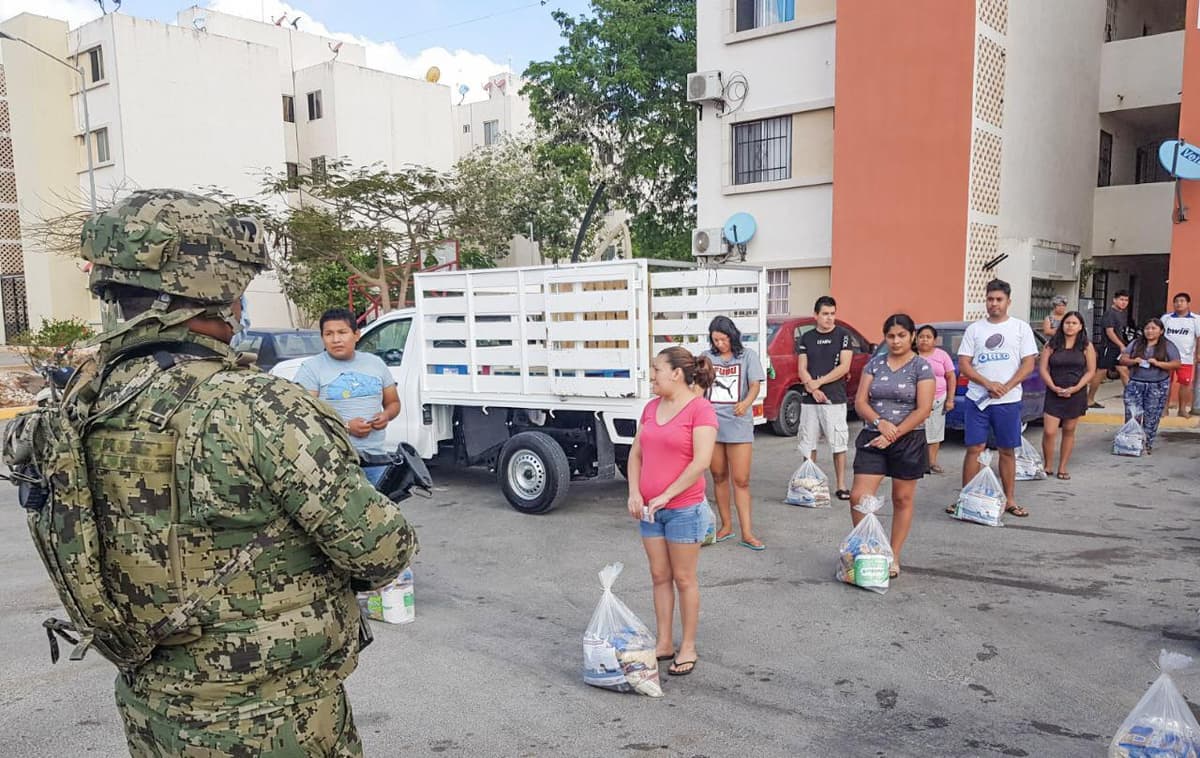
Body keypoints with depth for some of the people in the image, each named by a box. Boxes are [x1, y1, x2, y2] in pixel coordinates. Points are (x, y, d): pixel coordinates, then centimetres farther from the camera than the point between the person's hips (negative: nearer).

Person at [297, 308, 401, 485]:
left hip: (377, 457, 5)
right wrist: (346, 427, -17)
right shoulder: (311, 368, 0)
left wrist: (386, 415, -3)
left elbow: (393, 403, 21)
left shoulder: (376, 363, 13)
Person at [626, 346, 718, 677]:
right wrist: (634, 492, -3)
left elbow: (701, 461, -19)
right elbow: (636, 453, 11)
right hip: (650, 509, 6)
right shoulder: (651, 407, 9)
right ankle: (664, 643, 25)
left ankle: (688, 648, 19)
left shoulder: (700, 408, -12)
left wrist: (666, 495, -17)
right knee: (660, 577, 13)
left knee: (684, 579, 5)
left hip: (684, 509, -6)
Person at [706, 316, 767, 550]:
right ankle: (726, 526, 23)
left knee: (741, 481, -4)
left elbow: (755, 386, -5)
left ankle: (747, 533, -2)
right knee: (719, 477, 11)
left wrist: (746, 403, -25)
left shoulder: (748, 356, 4)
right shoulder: (706, 358, 9)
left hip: (738, 425, -2)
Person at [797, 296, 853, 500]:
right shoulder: (806, 338, 9)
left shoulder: (843, 335, 0)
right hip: (809, 399, 3)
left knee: (838, 444, -1)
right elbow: (802, 369, 4)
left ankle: (841, 486, 6)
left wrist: (819, 382, -10)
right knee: (808, 443, 7)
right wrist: (813, 388, -11)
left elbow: (844, 367, -7)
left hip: (835, 399, -3)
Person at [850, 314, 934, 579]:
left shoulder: (921, 366, -2)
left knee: (902, 500, 7)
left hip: (908, 440, -3)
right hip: (872, 438, 3)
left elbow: (923, 409, -10)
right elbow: (860, 402, 3)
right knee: (859, 497, -6)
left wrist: (893, 435, -15)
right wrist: (880, 423, -15)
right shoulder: (875, 363, 7)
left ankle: (894, 557, 19)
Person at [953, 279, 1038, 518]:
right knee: (974, 449, 0)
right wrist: (988, 384, -14)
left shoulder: (1021, 328, 5)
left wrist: (1006, 387, -14)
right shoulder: (974, 329, 6)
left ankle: (1010, 500, 18)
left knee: (1007, 451, 8)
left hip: (1008, 401, 0)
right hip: (976, 399, 0)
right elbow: (963, 365, 1)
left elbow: (1028, 364, -1)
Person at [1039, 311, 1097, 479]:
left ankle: (1062, 468, 17)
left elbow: (1090, 371, 1)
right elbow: (1043, 368, -1)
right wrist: (1053, 387, -13)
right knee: (1049, 432, -9)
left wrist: (1075, 388, -12)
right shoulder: (1051, 345, 2)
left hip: (1076, 394, 1)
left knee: (1069, 431, 8)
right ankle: (1048, 466, 5)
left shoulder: (1086, 347, 3)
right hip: (1054, 394, -1)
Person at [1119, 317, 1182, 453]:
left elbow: (1177, 364, -5)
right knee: (1131, 414, -3)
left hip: (1157, 387, -1)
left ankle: (1147, 445, 13)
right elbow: (1122, 359, 7)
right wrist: (1133, 361, -14)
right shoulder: (1136, 344, 8)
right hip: (1135, 384, 2)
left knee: (1151, 417, 3)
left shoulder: (1168, 346, 2)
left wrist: (1158, 363, -18)